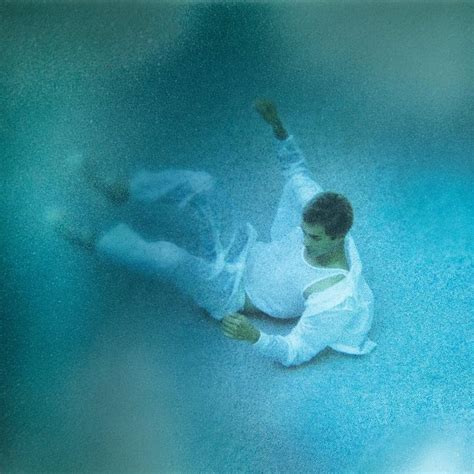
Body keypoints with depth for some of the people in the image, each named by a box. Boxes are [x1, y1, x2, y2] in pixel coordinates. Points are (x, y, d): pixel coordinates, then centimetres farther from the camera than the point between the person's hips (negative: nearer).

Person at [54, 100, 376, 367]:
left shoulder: (336, 297, -31)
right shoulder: (318, 206, -16)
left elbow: (295, 353, -27)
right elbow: (297, 170, 1)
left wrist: (255, 337, -47)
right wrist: (277, 126, -14)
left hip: (233, 293, -6)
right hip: (242, 251, 6)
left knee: (167, 255, -30)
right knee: (199, 183, -13)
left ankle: (91, 242, 0)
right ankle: (120, 191, 12)